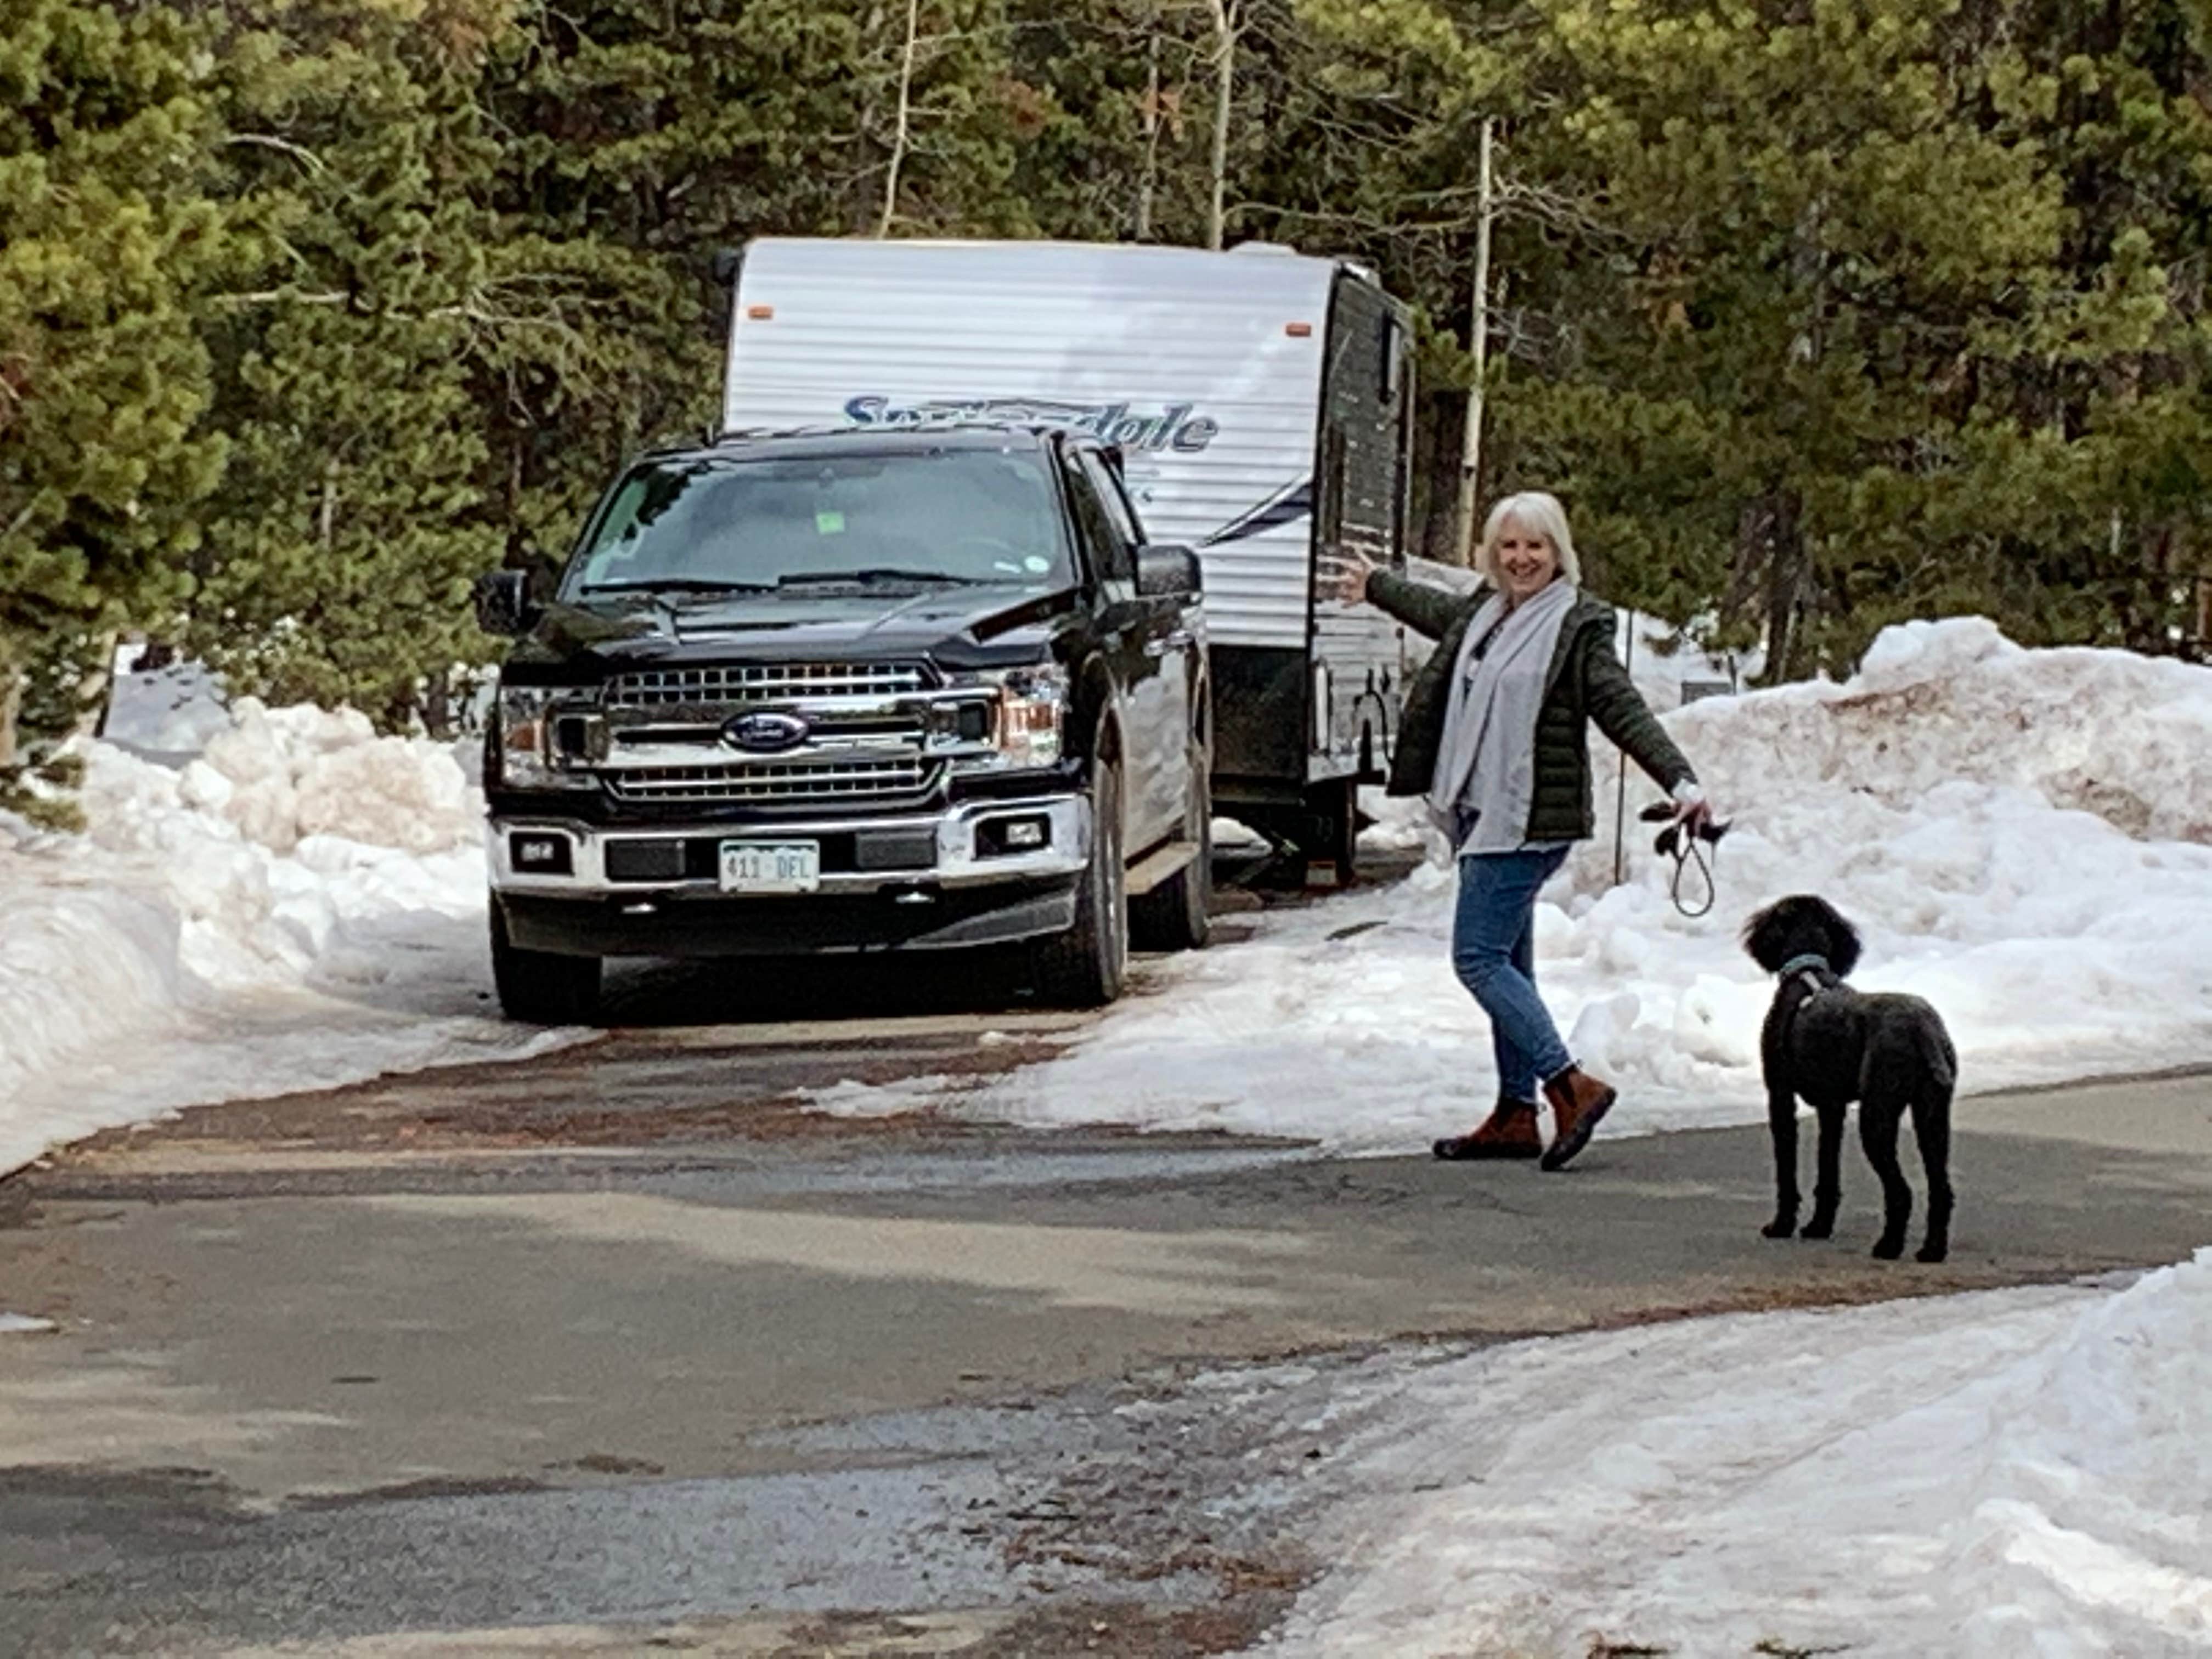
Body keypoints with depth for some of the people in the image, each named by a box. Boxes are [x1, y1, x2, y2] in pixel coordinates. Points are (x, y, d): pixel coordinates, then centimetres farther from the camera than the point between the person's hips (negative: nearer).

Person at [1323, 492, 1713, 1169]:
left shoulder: (1578, 626, -10)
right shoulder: (1483, 613, 12)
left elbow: (1625, 712, -15)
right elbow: (1435, 610, 34)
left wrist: (1680, 781, -27)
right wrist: (1373, 584, 51)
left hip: (1530, 821, -9)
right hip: (1483, 814, 9)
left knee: (1479, 957, -13)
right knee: (1507, 965, 11)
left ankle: (1571, 1086, -13)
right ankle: (1515, 1116, 16)